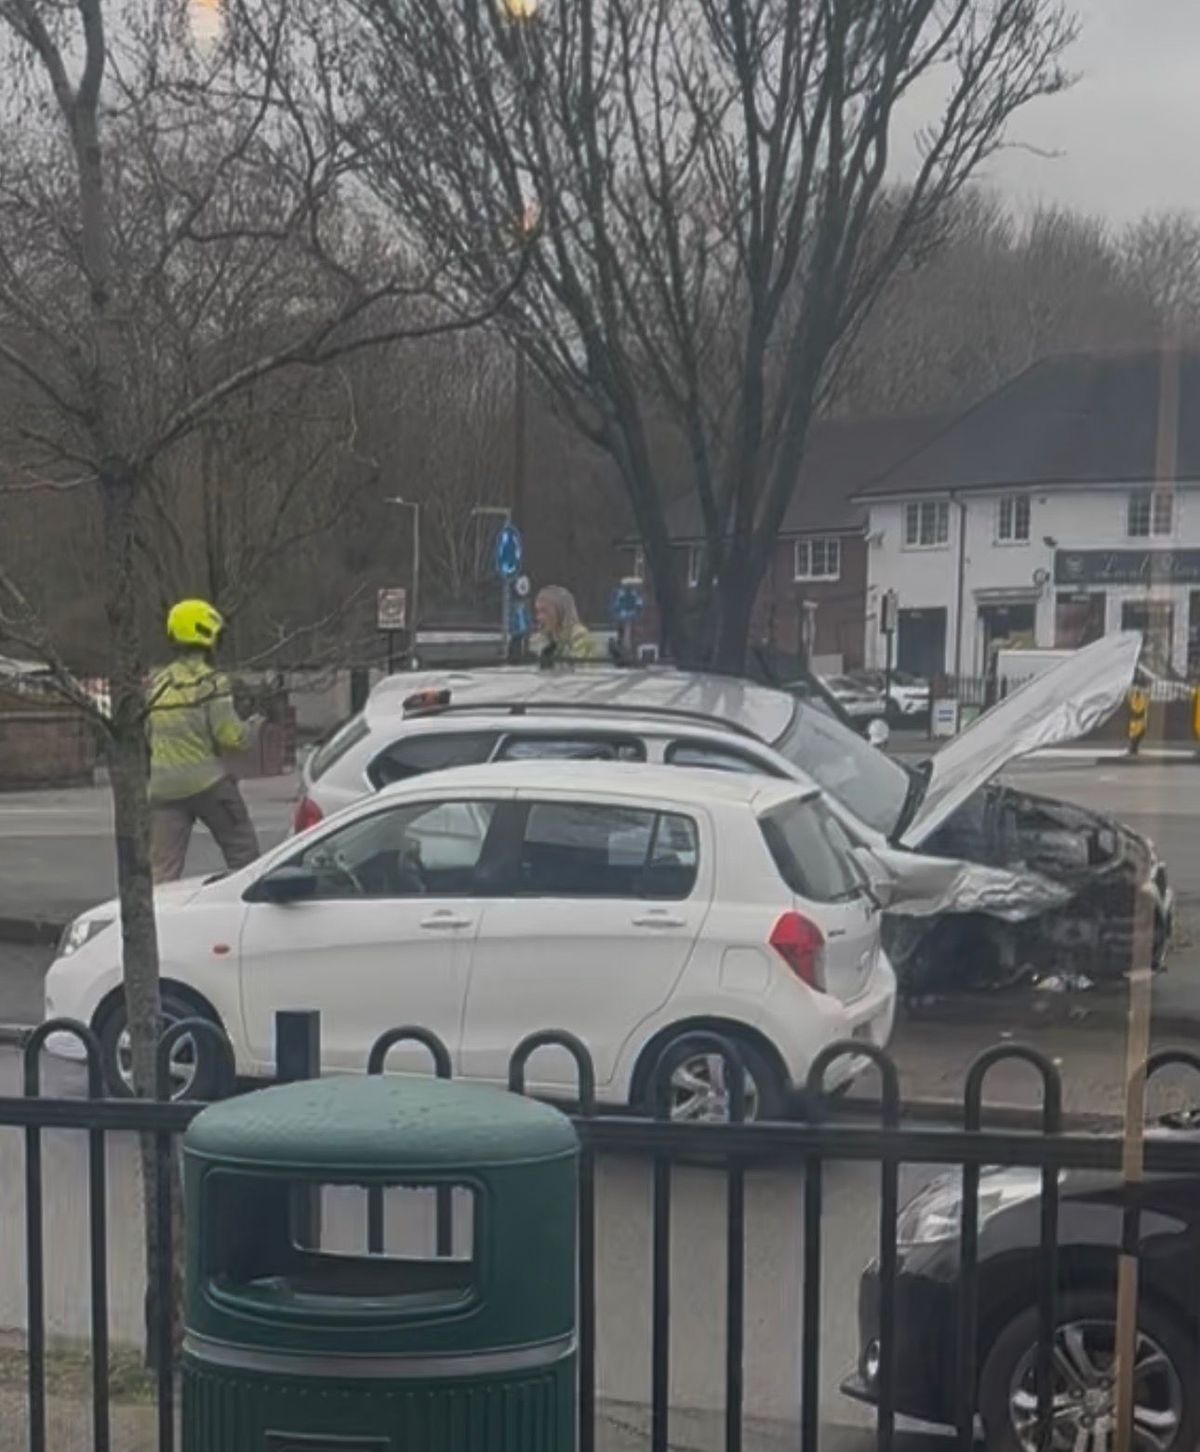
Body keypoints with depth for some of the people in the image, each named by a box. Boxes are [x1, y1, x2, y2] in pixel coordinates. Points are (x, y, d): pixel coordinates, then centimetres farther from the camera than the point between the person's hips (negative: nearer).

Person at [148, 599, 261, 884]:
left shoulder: (157, 685, 10)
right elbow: (231, 736, -13)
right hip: (207, 783, -5)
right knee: (243, 851, 9)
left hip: (164, 786, 5)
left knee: (163, 870, 4)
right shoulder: (211, 682, -9)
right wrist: (252, 727, 5)